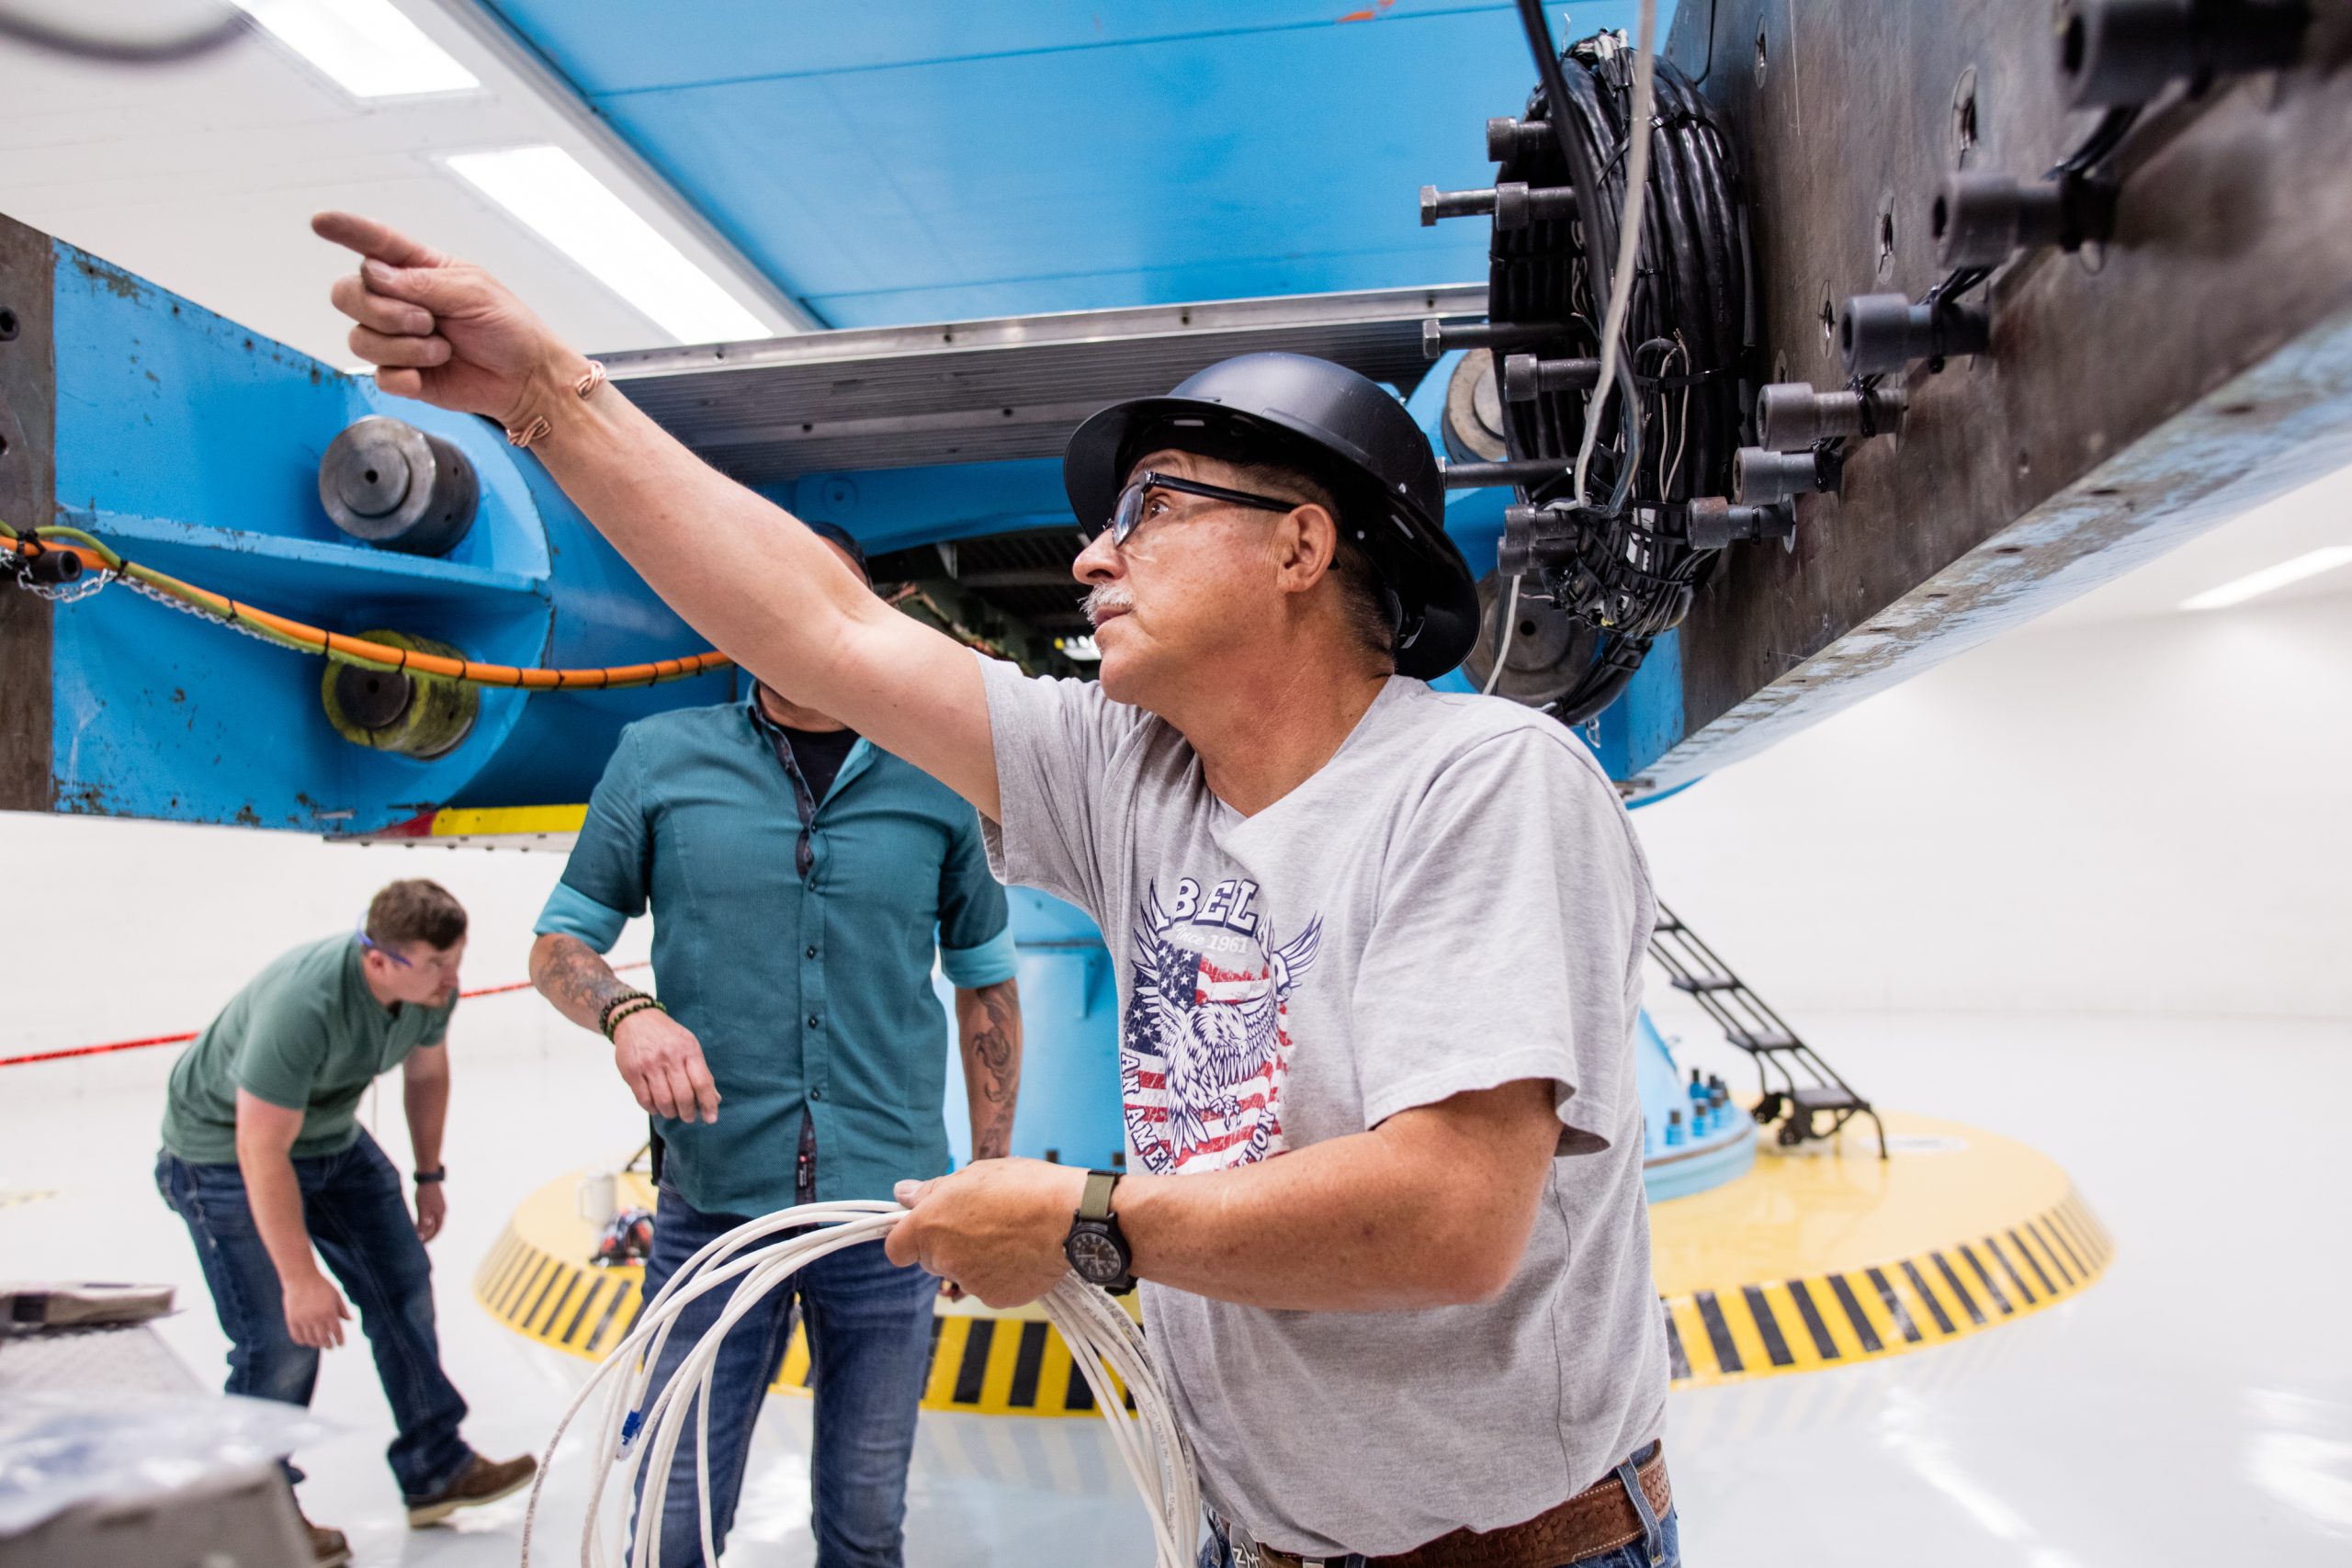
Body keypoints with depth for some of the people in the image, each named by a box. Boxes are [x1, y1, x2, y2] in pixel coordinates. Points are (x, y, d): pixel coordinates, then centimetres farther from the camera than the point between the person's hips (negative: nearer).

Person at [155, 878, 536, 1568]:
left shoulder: (429, 982, -18)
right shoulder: (302, 1005, -40)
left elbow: (426, 1071, 3)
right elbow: (263, 1153, -33)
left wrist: (428, 1177, 12)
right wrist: (301, 1279, -27)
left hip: (333, 1137, 7)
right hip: (226, 1147, -7)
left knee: (402, 1284, 7)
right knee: (284, 1338, -10)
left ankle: (434, 1471, 20)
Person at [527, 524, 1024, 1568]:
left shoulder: (941, 781, 3)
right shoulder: (659, 756, 2)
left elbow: (986, 984, 11)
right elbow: (558, 944, 8)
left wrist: (990, 1178, 8)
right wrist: (624, 1010, -14)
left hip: (890, 1209, 1)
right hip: (712, 1205, 0)